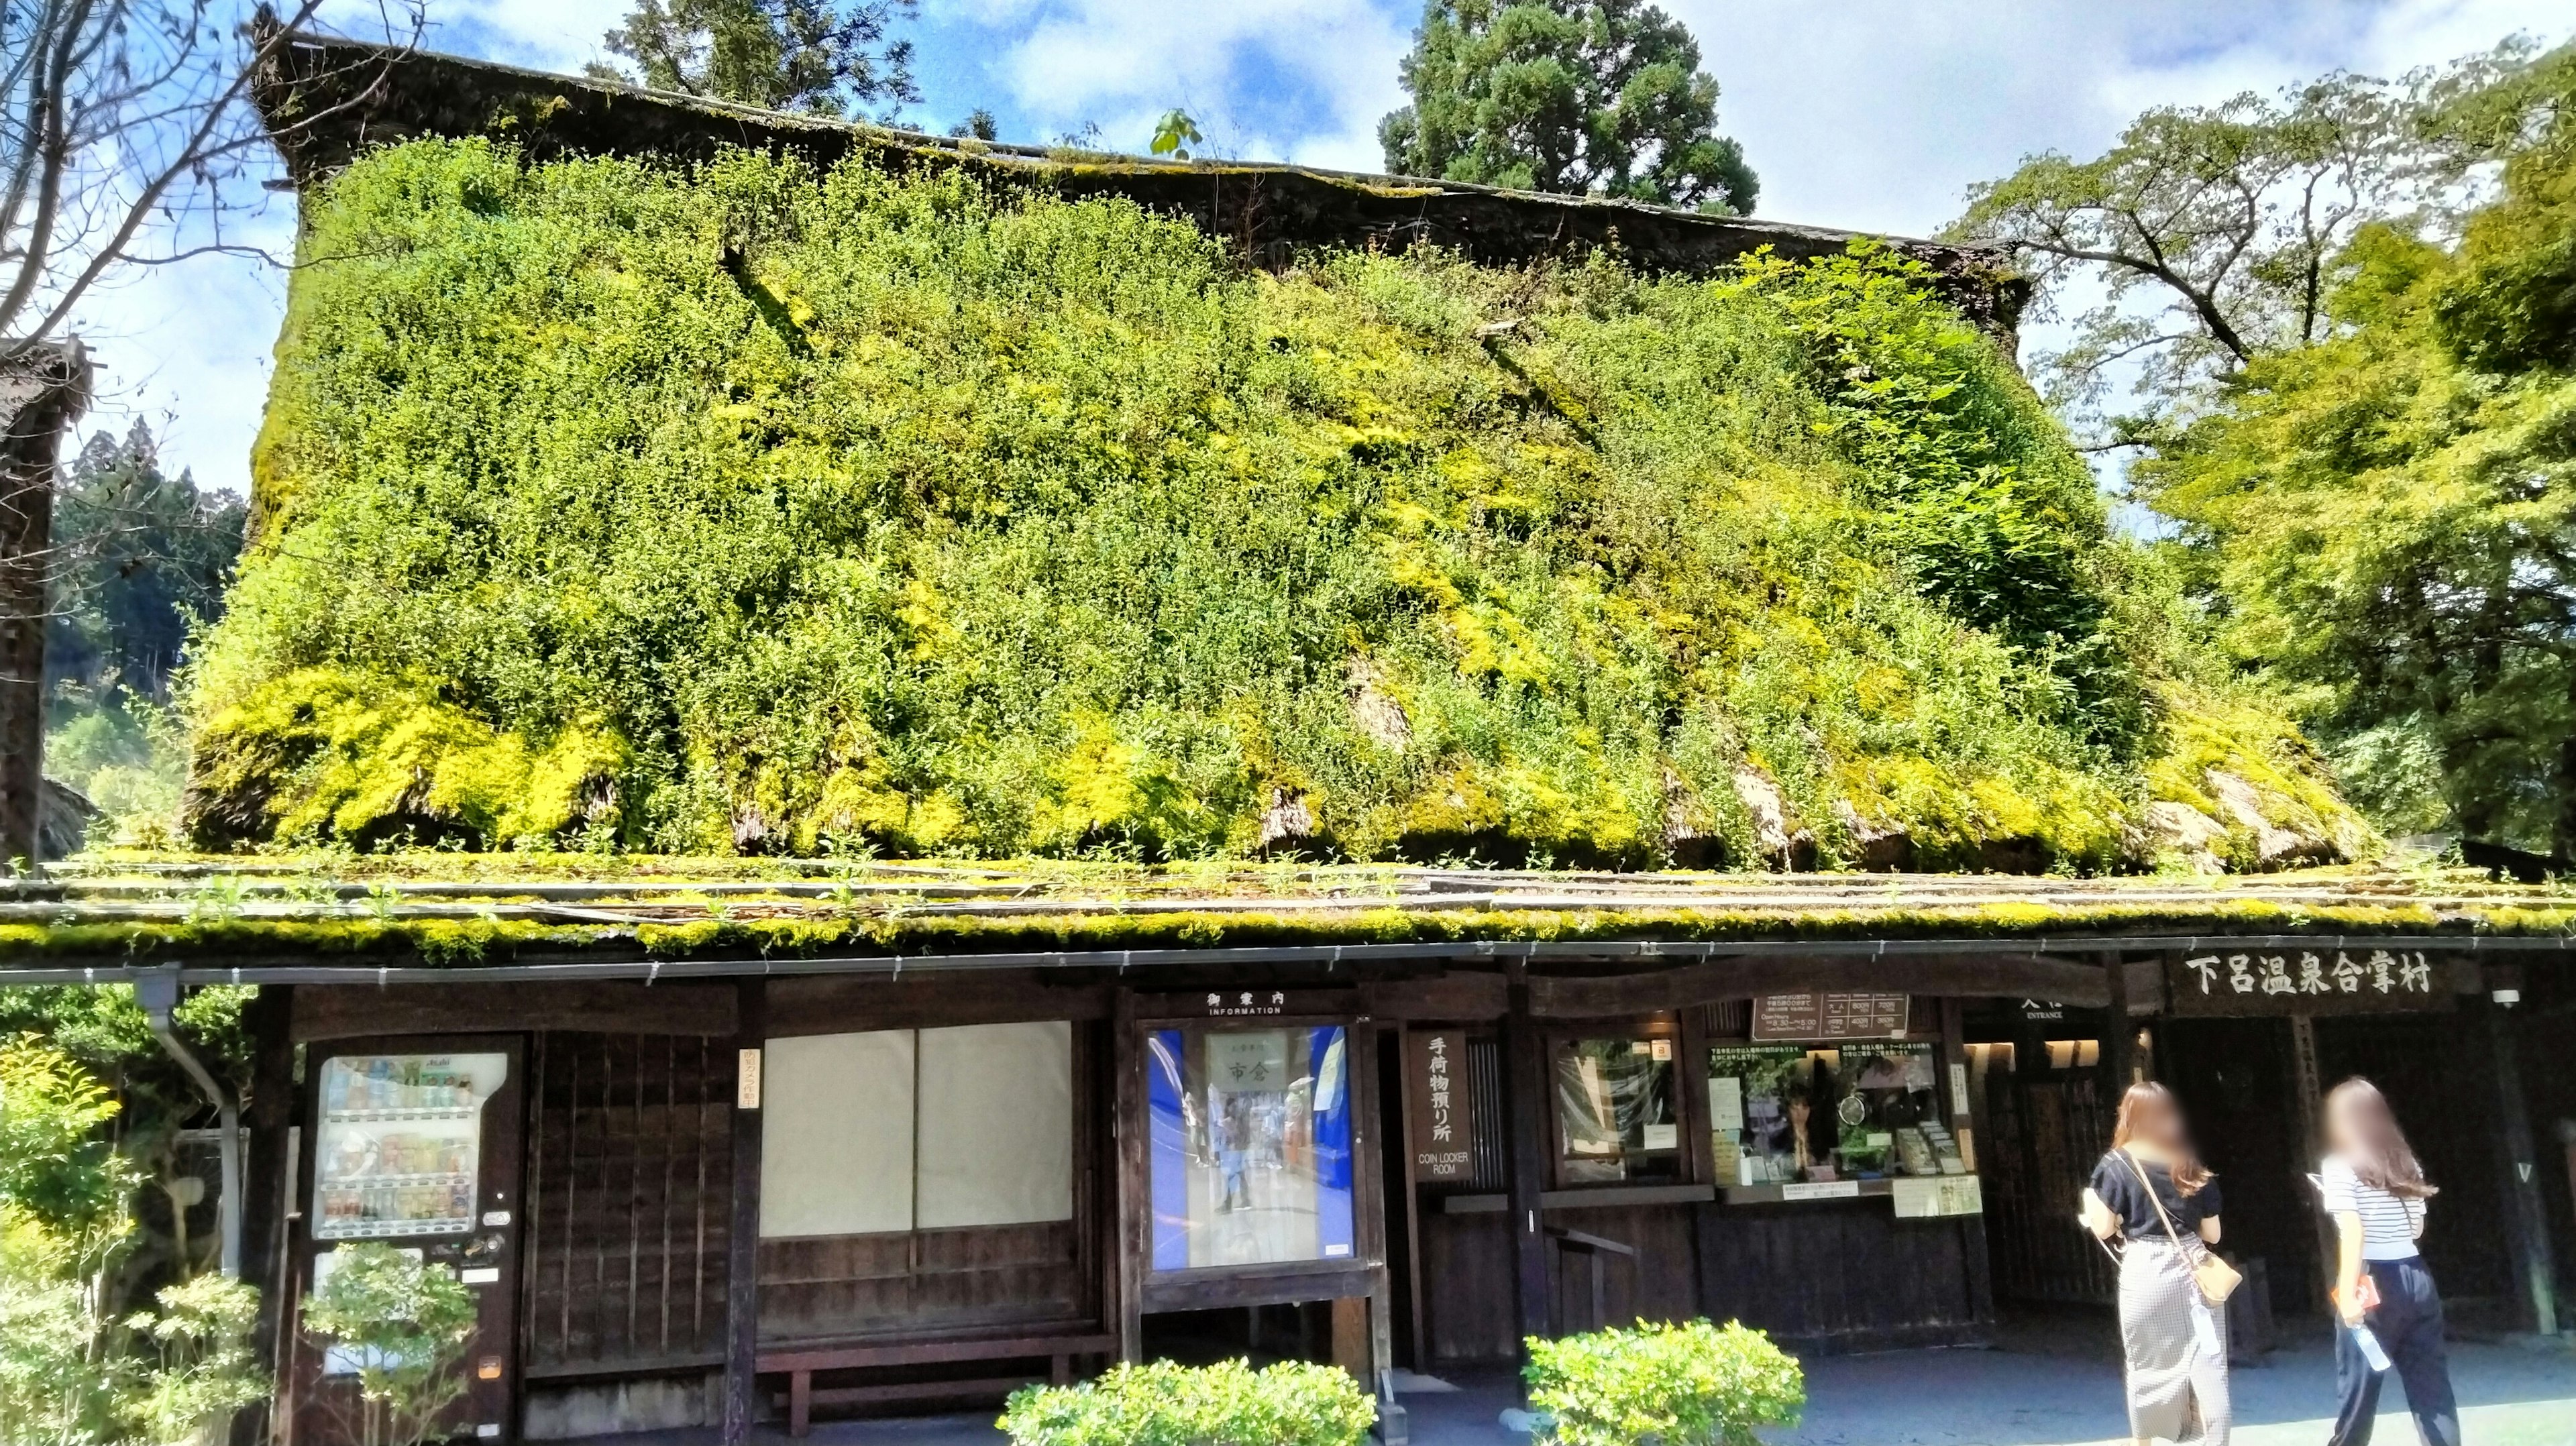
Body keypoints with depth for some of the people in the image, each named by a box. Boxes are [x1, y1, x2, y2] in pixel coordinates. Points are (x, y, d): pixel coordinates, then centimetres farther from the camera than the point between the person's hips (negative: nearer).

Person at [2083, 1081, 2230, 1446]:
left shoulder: (2116, 1165, -4)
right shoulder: (2192, 1167, 6)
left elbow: (2104, 1229, -6)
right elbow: (2212, 1234, 9)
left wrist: (2090, 1207, 14)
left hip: (2144, 1275, -2)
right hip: (2192, 1271, 2)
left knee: (2146, 1362, 12)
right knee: (2205, 1365, 4)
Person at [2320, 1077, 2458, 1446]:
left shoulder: (2340, 1165, -7)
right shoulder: (2406, 1162, 12)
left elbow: (2352, 1230, -19)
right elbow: (2418, 1228, 18)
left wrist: (2347, 1292, -22)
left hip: (2375, 1282, -6)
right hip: (2417, 1278, 6)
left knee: (2359, 1387, 3)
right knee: (2432, 1387, 7)